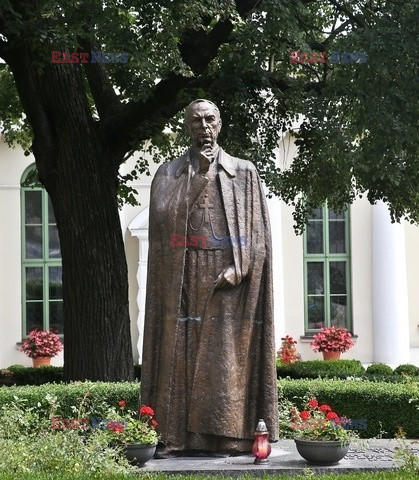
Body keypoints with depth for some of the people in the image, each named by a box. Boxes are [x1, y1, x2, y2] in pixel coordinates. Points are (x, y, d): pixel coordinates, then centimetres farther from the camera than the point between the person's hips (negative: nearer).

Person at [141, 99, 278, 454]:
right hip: (184, 279, 1)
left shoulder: (243, 172, 9)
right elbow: (164, 215, -3)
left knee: (229, 355, -5)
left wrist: (239, 268, -11)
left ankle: (232, 434, -4)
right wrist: (199, 174, -7)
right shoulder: (169, 173, 12)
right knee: (183, 354, -4)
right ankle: (182, 435, -2)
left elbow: (257, 229, 2)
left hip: (228, 279, -1)